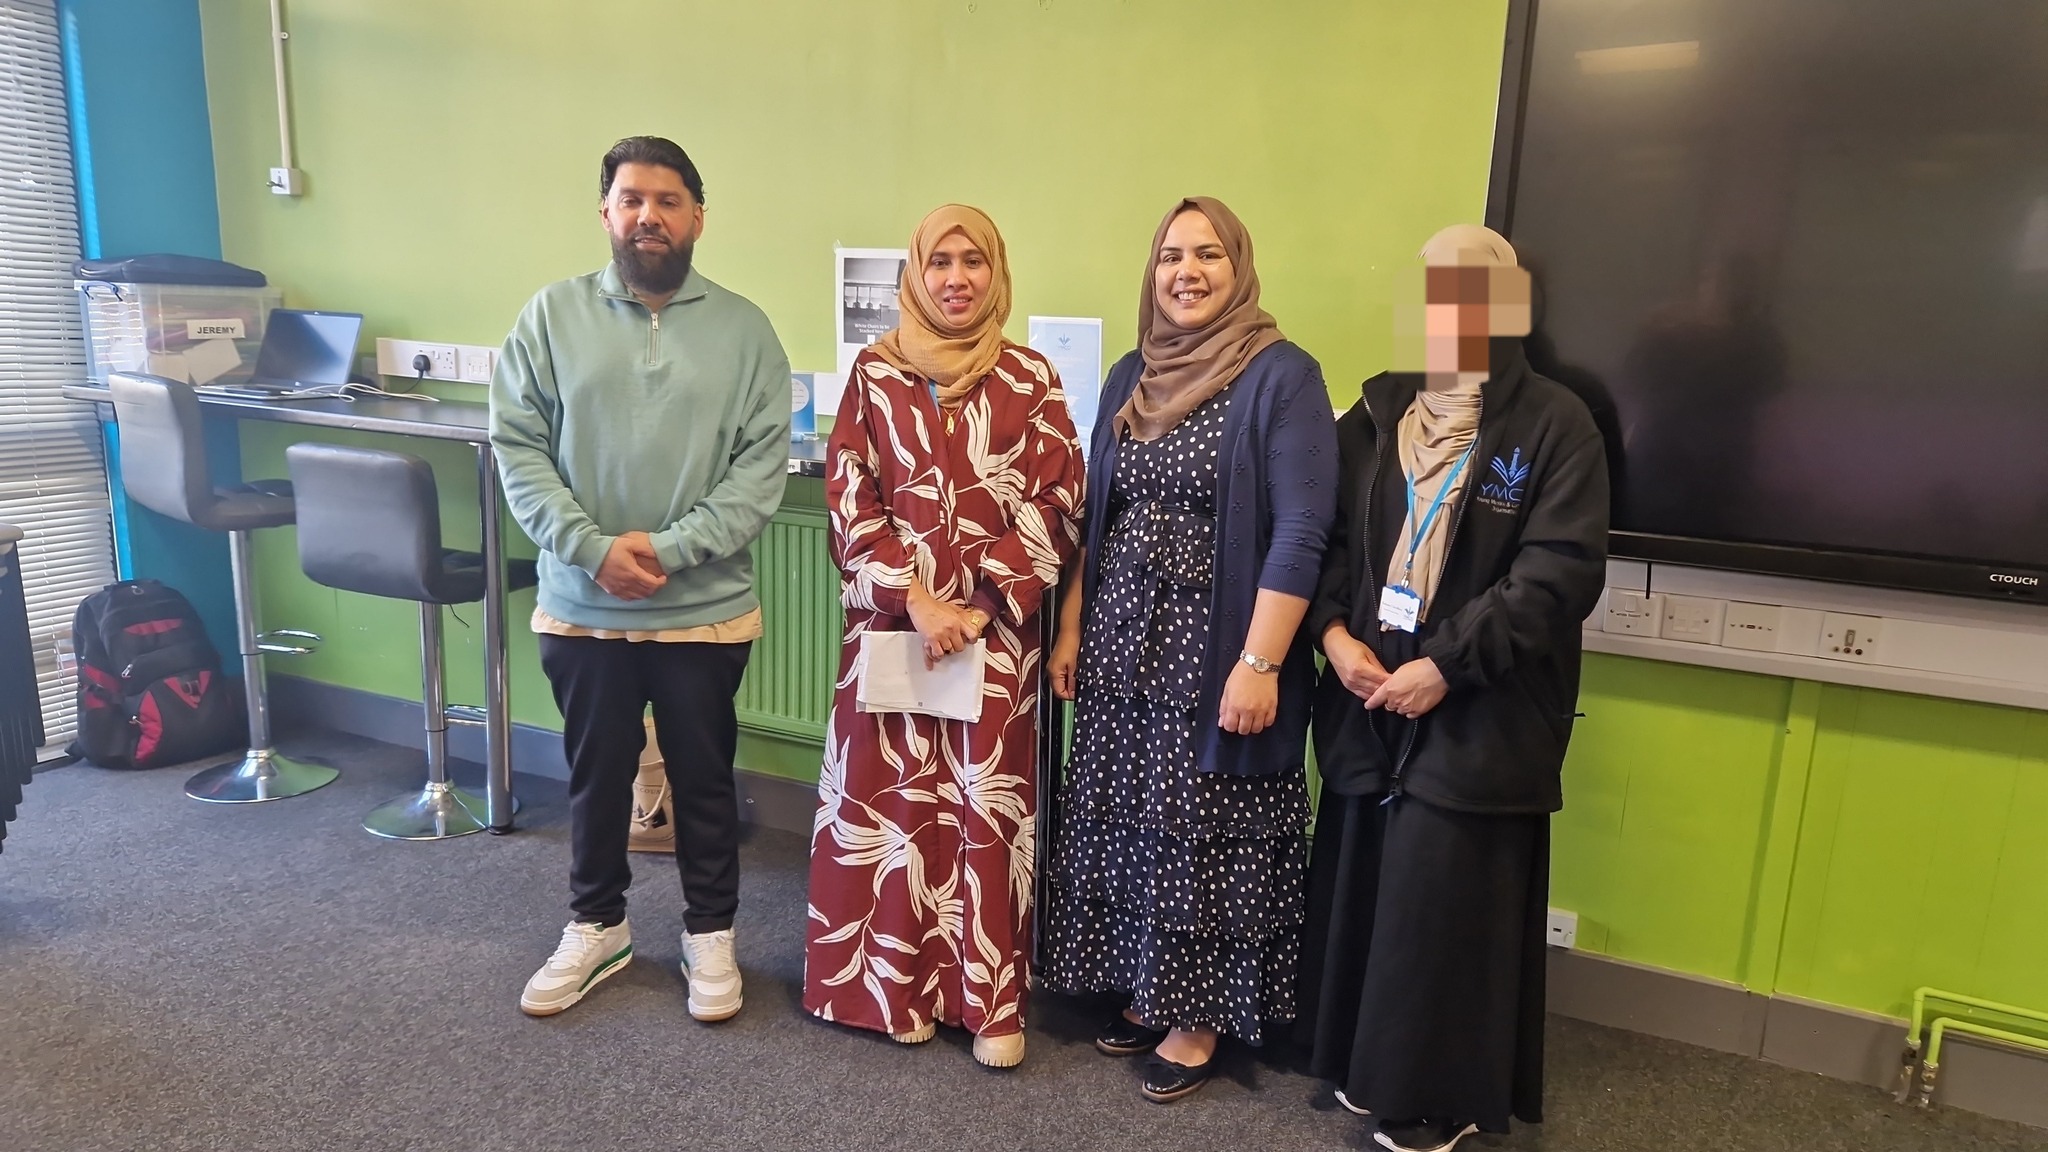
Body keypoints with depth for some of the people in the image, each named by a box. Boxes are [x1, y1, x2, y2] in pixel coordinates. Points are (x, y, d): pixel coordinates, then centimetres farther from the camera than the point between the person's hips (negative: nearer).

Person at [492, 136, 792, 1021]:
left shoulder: (744, 329, -2)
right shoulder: (553, 315, 0)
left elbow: (763, 466, -7)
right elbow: (517, 447, -3)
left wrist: (670, 548, -17)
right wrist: (592, 547, -16)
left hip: (705, 608, -1)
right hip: (581, 607, 1)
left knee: (704, 778, 13)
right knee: (595, 775, 17)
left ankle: (710, 933, 31)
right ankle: (595, 927, 37)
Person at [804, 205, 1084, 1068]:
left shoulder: (1031, 380, 3)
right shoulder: (874, 372, 4)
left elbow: (1054, 506, -1)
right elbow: (849, 501, 0)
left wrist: (979, 607, -10)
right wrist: (916, 599, -11)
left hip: (997, 625, 0)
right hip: (890, 618, 1)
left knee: (989, 803, 2)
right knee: (889, 795, 6)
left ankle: (991, 998, 16)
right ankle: (891, 981, 23)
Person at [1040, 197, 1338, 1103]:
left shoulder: (1282, 375, -8)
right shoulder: (1131, 376, 11)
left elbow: (1300, 533, -14)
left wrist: (1260, 663, -19)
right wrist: (1070, 628, 12)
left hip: (1216, 652, -5)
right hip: (1122, 647, 6)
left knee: (1205, 835, 5)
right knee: (1125, 828, 12)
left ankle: (1198, 1016, 22)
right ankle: (1146, 992, 30)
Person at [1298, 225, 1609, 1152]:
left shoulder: (1555, 425, -5)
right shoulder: (1375, 414, 9)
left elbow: (1561, 574, -14)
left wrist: (1443, 665, -17)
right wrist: (1333, 631, -8)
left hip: (1479, 717, -4)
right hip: (1367, 700, 5)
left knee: (1448, 909, 2)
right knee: (1358, 892, 12)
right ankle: (1361, 1065, 32)